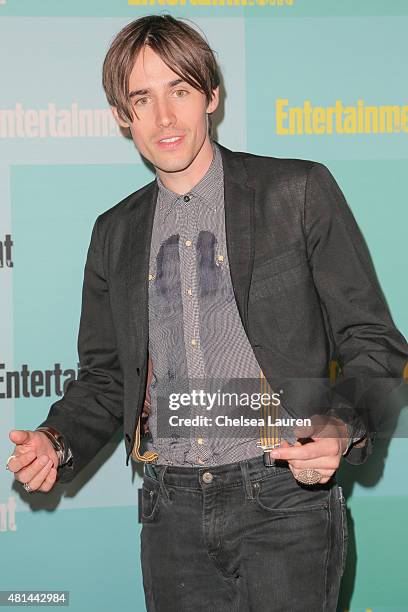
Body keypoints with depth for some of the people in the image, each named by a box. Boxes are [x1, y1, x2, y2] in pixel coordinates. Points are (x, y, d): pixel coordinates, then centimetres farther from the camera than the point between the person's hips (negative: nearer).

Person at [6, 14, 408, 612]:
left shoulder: (299, 192, 0)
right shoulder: (115, 233, 13)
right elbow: (104, 376, 18)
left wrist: (342, 429, -19)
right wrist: (57, 443, -1)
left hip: (282, 500, -3)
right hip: (171, 512, 4)